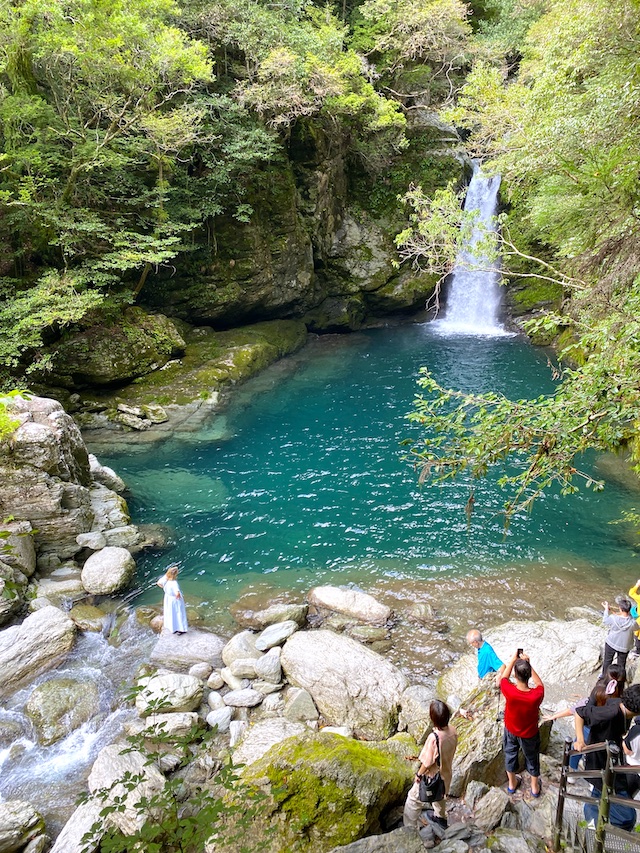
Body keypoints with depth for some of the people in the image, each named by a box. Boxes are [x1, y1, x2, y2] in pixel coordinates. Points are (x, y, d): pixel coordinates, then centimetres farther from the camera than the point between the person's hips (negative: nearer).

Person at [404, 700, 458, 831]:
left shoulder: (434, 738, -39)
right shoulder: (453, 731, -19)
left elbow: (427, 762, -26)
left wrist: (419, 774, -9)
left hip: (432, 777, -6)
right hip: (445, 773, 6)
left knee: (414, 799, 16)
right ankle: (440, 817, 57)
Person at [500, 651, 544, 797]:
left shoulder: (509, 691, -36)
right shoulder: (536, 695, -38)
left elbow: (504, 677, -11)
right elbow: (539, 684, -12)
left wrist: (513, 660, -8)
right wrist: (527, 664, -15)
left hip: (510, 730, 1)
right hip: (529, 734, -1)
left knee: (510, 755, 28)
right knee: (532, 758, 27)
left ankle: (512, 784, 50)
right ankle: (535, 787, 49)